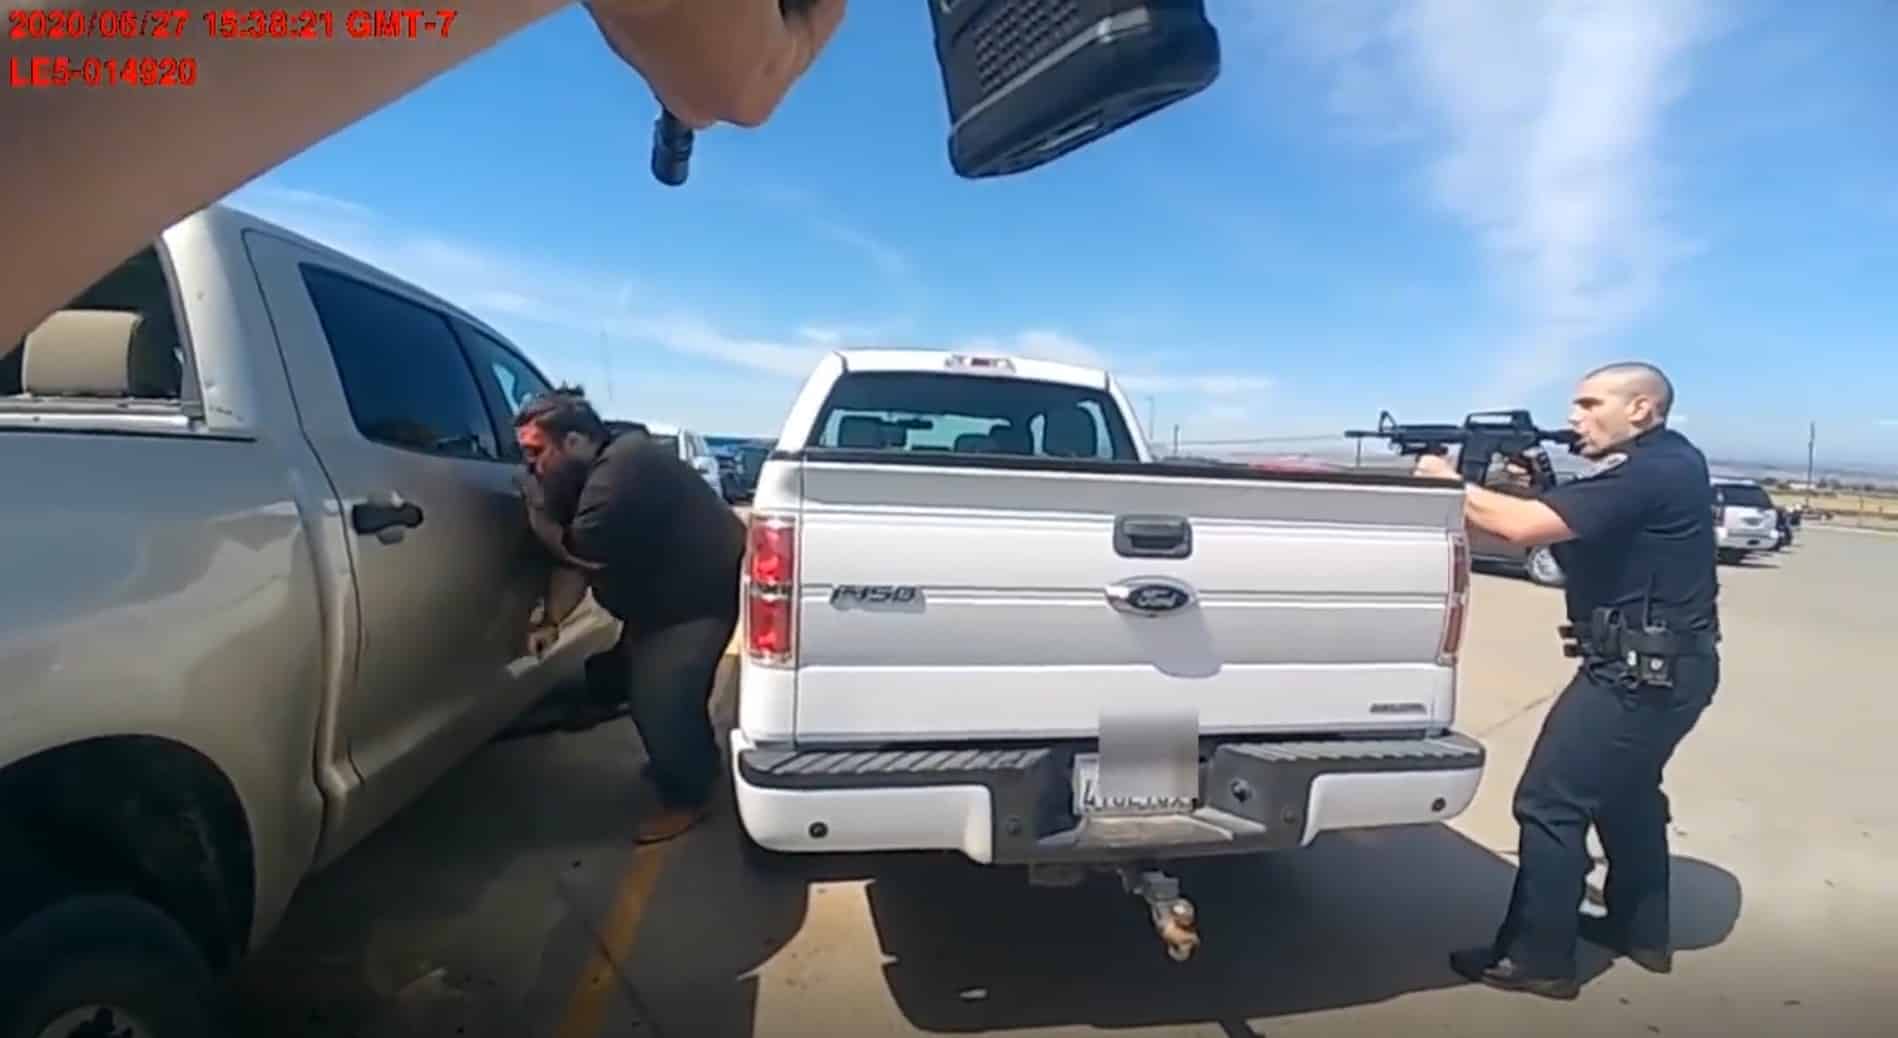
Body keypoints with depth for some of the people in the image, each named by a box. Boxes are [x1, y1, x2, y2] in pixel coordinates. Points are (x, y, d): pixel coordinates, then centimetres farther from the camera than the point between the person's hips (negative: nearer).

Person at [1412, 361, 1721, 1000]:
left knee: (1551, 803, -4)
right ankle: (1641, 931, 40)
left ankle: (1537, 960, 6)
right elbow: (1560, 536, 12)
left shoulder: (1651, 472, -21)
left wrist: (1449, 484, -17)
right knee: (1625, 791, 25)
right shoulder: (1661, 464, 11)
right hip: (1665, 665, 11)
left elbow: (1525, 528, -29)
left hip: (1641, 670, -11)